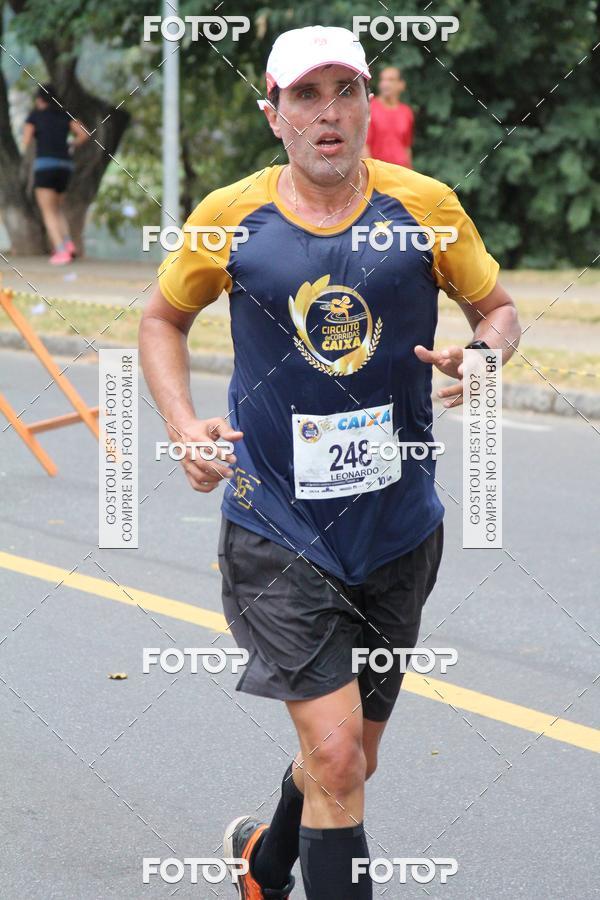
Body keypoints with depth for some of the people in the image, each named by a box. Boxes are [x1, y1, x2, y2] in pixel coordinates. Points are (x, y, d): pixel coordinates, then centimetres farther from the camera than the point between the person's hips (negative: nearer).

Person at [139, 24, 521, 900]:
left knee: (352, 759, 18)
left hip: (398, 528, 3)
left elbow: (498, 307, 9)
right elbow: (163, 318, 12)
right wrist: (183, 424, -4)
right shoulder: (229, 219, -5)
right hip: (277, 532, -3)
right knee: (335, 759, -16)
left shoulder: (424, 206, -4)